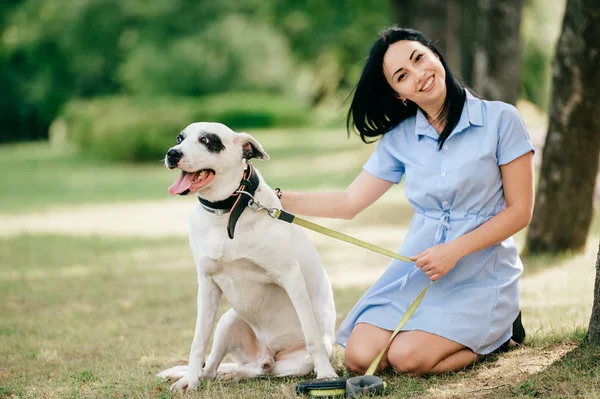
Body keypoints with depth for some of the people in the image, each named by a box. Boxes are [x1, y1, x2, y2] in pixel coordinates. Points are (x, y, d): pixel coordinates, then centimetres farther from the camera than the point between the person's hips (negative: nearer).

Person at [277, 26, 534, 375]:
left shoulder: (500, 120, -7)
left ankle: (501, 331, 5)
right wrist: (277, 199, -6)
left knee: (407, 357, -25)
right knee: (360, 357, -15)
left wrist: (455, 250, -17)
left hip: (480, 276, -4)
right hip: (416, 271, 5)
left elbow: (520, 211, -7)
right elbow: (348, 203, 6)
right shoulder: (399, 139, 5)